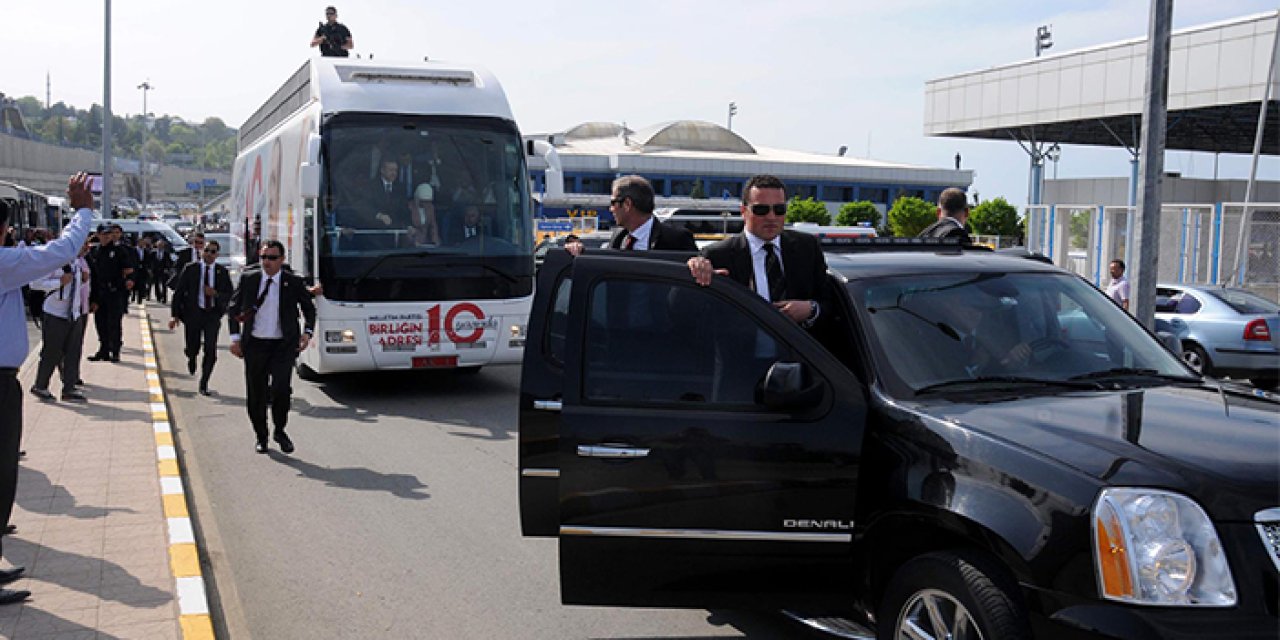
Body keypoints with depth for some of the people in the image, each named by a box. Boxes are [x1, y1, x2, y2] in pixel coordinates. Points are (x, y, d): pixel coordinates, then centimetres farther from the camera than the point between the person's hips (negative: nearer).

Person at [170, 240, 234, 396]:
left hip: (213, 314, 0)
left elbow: (229, 295, 5)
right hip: (193, 313, 0)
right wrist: (175, 315, -6)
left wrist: (216, 294, -16)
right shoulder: (190, 269, -1)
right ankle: (192, 357, 46)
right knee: (193, 349, 6)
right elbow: (179, 292, 0)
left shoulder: (222, 272, 2)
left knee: (211, 351, -8)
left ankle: (203, 385, 5)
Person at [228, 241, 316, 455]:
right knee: (255, 394, 6)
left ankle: (280, 431, 6)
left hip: (283, 345, -2)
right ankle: (261, 437, 25)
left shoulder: (294, 283, 1)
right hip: (254, 345, 2)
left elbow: (309, 309, 15)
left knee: (281, 387, -18)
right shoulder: (248, 279, 4)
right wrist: (235, 338, 3)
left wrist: (307, 332, 0)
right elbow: (233, 308, 12)